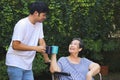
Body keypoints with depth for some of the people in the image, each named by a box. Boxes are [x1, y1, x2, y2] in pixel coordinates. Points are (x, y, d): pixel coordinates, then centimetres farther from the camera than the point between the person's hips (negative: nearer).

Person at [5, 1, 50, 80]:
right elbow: (15, 46, -21)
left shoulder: (39, 24, 5)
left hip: (28, 65, 7)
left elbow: (42, 42, 10)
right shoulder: (22, 24, -18)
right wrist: (36, 48, -17)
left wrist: (47, 59, 6)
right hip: (16, 64, -7)